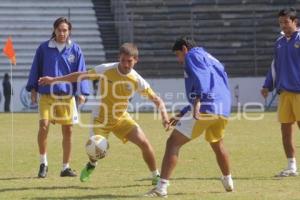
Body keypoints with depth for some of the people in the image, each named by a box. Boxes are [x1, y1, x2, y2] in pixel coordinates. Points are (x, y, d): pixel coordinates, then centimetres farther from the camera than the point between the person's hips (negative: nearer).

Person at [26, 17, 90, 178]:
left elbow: (80, 72, 2)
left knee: (67, 131, 4)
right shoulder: (44, 48, 2)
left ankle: (66, 167, 16)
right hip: (46, 94, -1)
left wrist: (81, 92, -7)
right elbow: (36, 68, 9)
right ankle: (43, 163, 2)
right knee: (44, 126, -16)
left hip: (67, 96, 1)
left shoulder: (75, 50, 3)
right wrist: (33, 89, 5)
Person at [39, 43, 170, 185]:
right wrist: (54, 79, -8)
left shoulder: (137, 80, -14)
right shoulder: (106, 70, -19)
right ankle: (91, 165, 20)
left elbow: (156, 99, -8)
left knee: (144, 143, -14)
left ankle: (156, 176, 8)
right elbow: (81, 76, -9)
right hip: (101, 118, -2)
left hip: (121, 118, 2)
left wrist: (164, 114, -26)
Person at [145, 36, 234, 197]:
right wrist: (182, 115, 36)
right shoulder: (211, 59, 34)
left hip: (205, 107, -8)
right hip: (223, 110, 8)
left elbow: (200, 77, -14)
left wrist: (197, 102, -26)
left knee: (173, 143, -6)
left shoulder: (193, 55, 7)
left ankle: (161, 187, -16)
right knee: (217, 145, 34)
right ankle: (228, 183, 45)